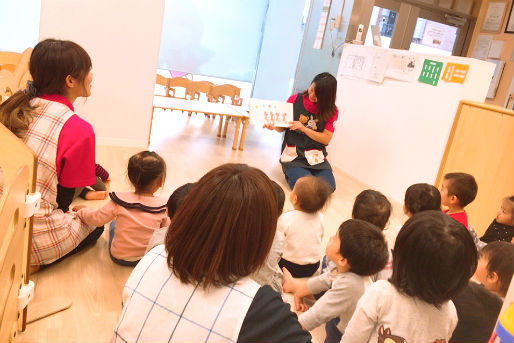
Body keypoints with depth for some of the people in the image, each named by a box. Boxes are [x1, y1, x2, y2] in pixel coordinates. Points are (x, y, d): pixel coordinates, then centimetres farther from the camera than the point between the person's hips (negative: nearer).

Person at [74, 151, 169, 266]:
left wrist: (82, 210, 13)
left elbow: (96, 219, -7)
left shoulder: (120, 201, -21)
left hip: (119, 257, -1)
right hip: (150, 259, 1)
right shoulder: (163, 207, -18)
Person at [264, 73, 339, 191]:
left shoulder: (331, 111, 1)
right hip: (293, 156, -2)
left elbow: (326, 139, -5)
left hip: (316, 156, 2)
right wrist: (274, 126, -17)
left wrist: (303, 128, -15)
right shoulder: (295, 100, 0)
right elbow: (282, 127, 7)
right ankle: (290, 174, 9)